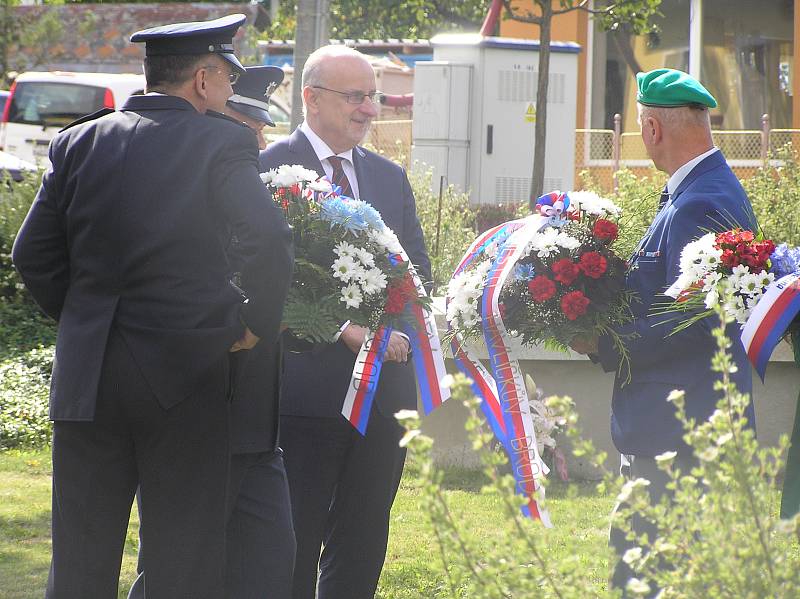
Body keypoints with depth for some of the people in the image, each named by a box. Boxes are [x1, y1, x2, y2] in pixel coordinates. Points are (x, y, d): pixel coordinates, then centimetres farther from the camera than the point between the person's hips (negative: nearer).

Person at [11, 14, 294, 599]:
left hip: (85, 377, 4)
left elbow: (33, 255, 6)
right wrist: (258, 324, -5)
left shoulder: (78, 142, 6)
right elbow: (269, 240, -19)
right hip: (185, 375, -4)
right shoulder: (224, 143, -7)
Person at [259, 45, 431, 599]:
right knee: (295, 544, -2)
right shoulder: (269, 171, -5)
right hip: (306, 387, -6)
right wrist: (344, 329, -20)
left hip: (383, 385, 6)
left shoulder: (390, 178, 15)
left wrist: (388, 328, -9)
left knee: (363, 543, 10)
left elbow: (418, 272, 12)